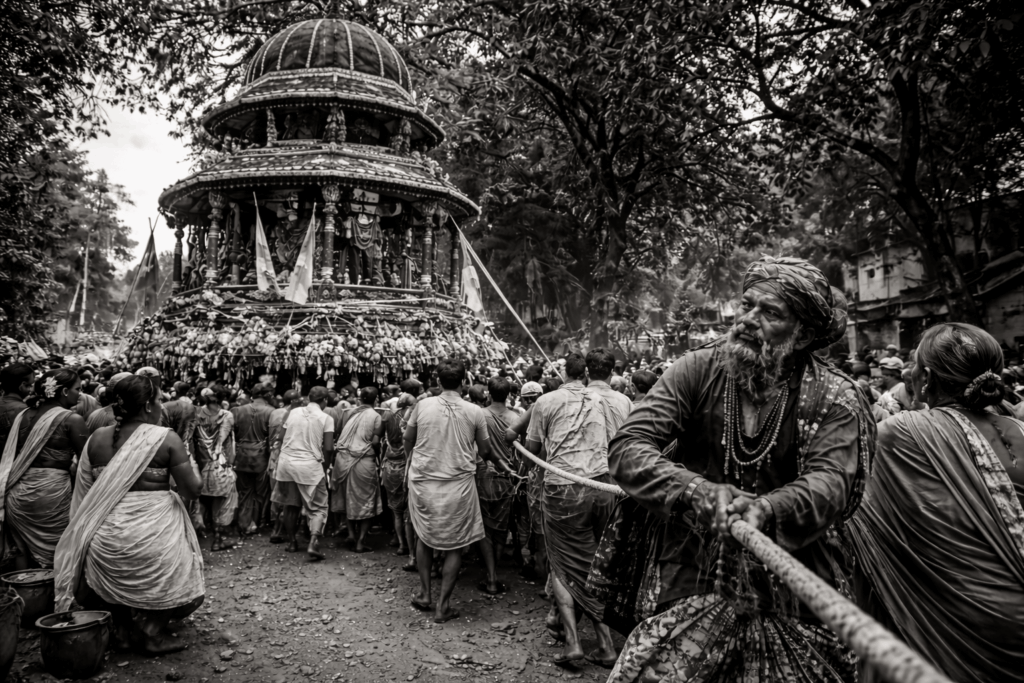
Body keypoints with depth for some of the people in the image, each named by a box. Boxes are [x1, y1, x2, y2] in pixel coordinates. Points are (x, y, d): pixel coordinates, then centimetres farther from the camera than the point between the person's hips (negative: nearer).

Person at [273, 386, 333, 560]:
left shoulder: (294, 412, 7)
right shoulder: (326, 418, -3)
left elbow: (283, 439, 8)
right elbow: (328, 448, -9)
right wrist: (325, 467, 5)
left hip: (286, 462, 4)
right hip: (310, 465, -4)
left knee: (290, 505, 19)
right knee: (318, 508, 5)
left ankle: (291, 542, 29)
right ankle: (313, 543, -12)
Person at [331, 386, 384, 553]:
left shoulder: (349, 413, 9)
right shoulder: (376, 417, -4)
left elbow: (340, 436, 6)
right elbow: (375, 442, -11)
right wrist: (377, 453, 6)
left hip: (343, 459, 4)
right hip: (363, 462, -4)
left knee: (347, 498, 22)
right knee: (365, 501, 8)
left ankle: (351, 532, 17)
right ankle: (360, 542, 9)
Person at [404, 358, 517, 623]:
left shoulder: (422, 405, -6)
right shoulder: (474, 412, -8)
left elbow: (407, 440, 8)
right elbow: (485, 451, 2)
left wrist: (412, 460, 29)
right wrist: (501, 465, 23)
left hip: (423, 480, 2)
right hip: (458, 485, -2)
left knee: (424, 537, 23)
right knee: (455, 546, 11)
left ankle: (424, 593, 26)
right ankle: (443, 605, 13)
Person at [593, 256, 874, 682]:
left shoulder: (835, 399, -6)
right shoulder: (698, 370, -6)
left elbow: (834, 482, -20)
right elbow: (627, 448, -14)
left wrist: (765, 509, -42)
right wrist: (698, 492, -31)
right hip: (691, 578, 0)